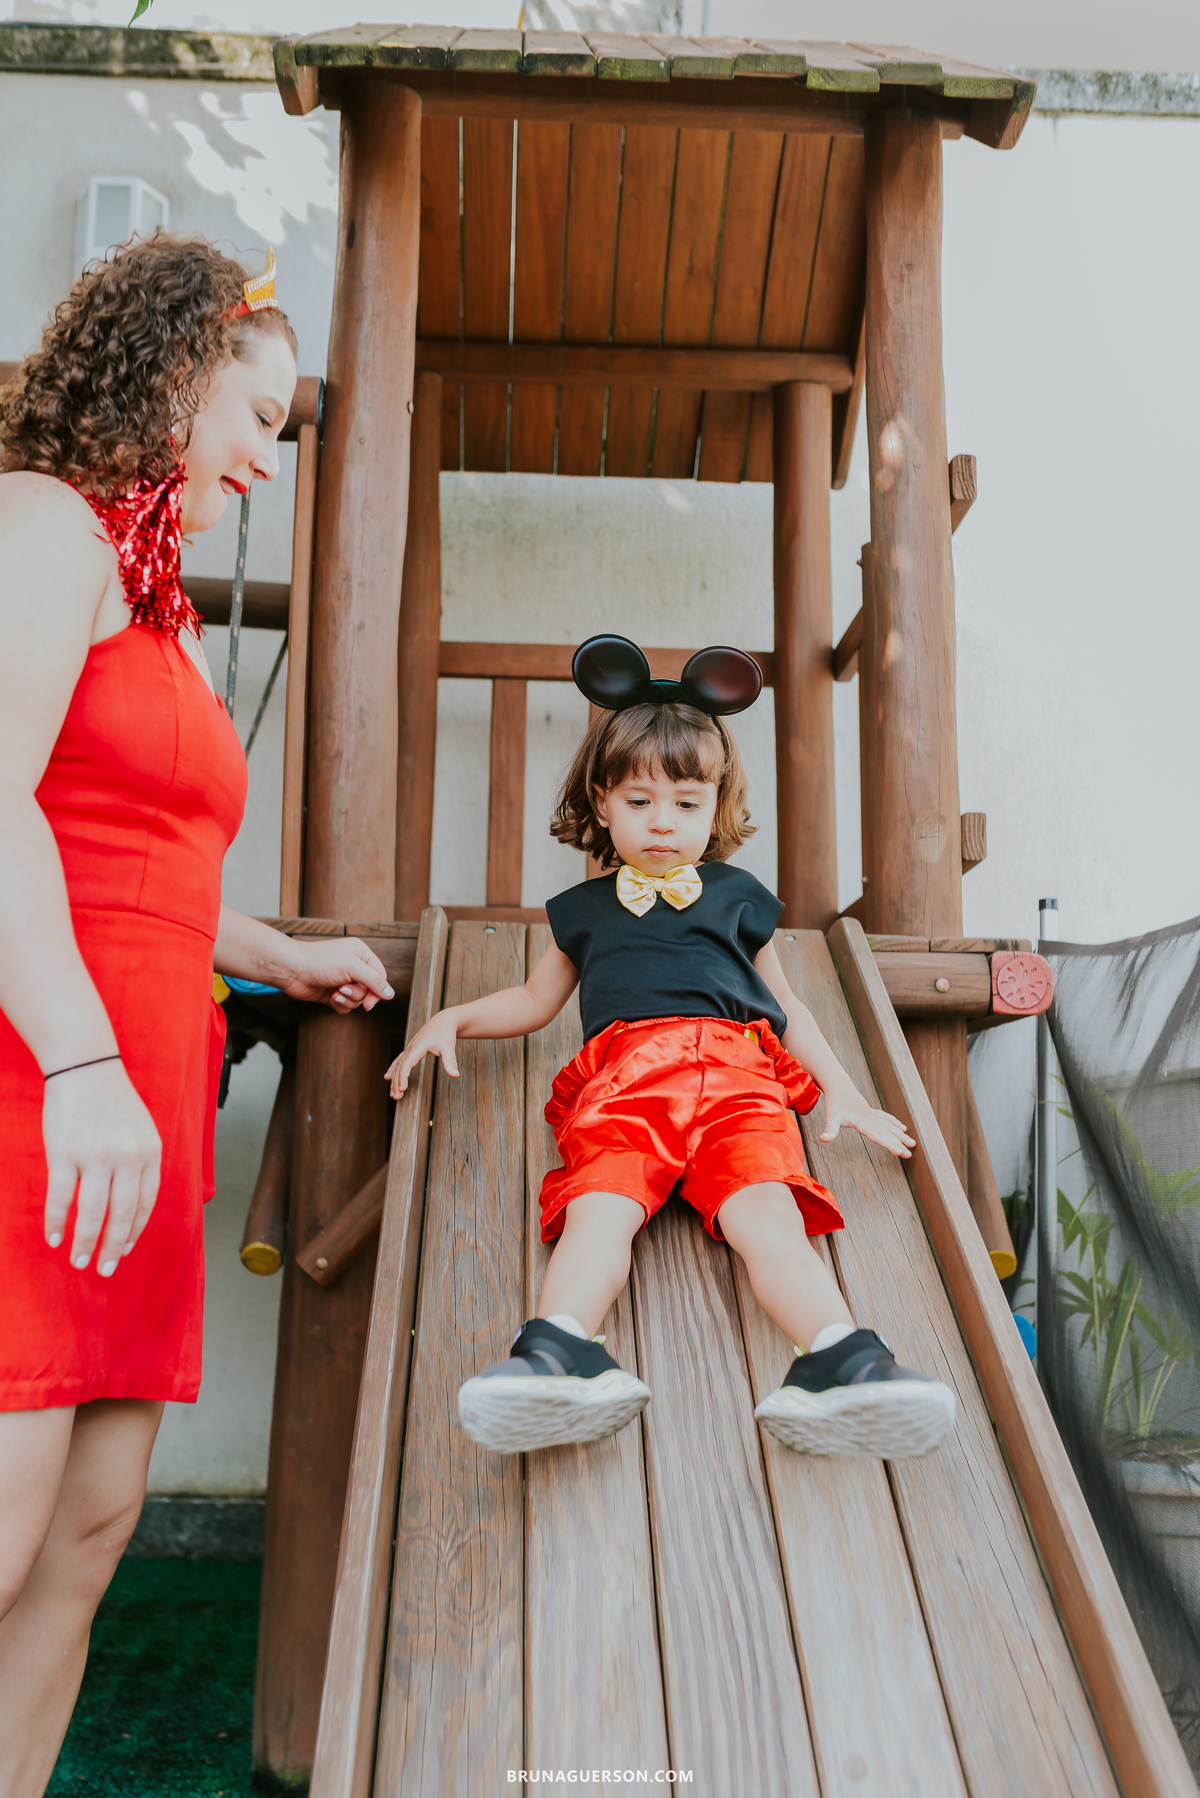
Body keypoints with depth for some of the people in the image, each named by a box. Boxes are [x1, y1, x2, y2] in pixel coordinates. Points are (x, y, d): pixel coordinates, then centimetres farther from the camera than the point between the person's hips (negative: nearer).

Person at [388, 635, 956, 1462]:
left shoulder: (737, 896, 29)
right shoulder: (584, 909, 31)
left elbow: (787, 1006, 33)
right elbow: (535, 999, 41)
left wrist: (843, 1091, 21)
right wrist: (454, 1018, 24)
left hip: (735, 1071, 0)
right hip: (621, 1073, 1)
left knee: (766, 1212, -29)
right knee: (598, 1207, -30)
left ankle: (840, 1362, -49)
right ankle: (557, 1352, -52)